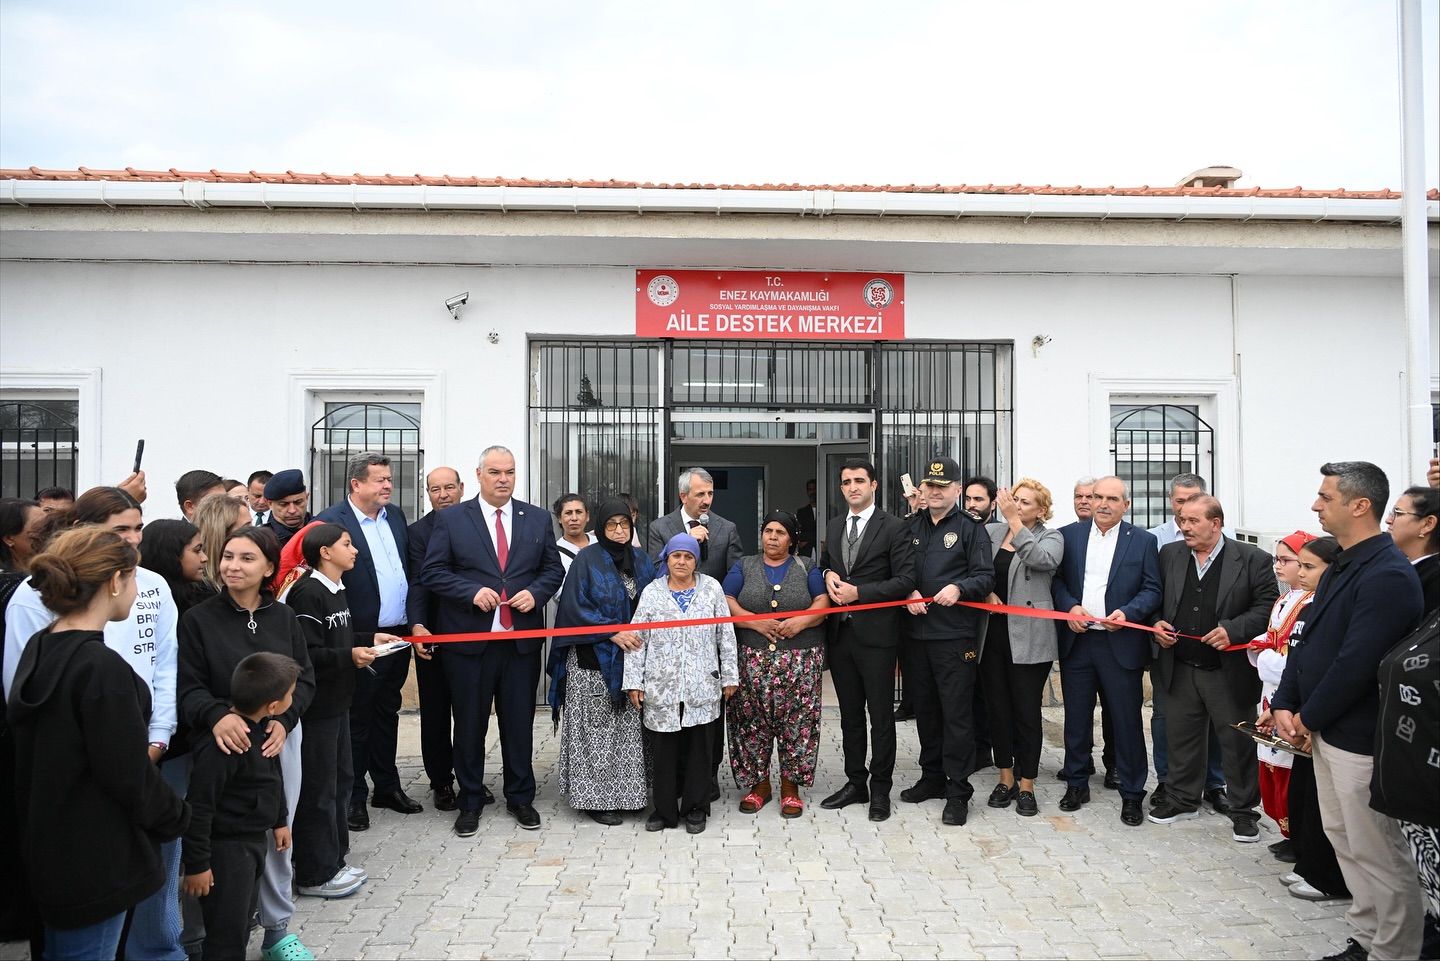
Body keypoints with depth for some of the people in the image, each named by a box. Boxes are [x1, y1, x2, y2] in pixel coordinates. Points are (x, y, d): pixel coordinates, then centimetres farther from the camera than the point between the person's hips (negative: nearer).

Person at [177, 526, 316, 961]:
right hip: (224, 744, -2)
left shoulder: (284, 617, 3)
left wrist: (282, 719, -15)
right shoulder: (198, 619, -5)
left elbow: (304, 678, 3)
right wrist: (217, 716, -29)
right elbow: (188, 686, -9)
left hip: (280, 738, 2)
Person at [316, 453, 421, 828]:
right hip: (362, 640, -6)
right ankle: (353, 795, 21)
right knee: (357, 719, 7)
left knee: (387, 715, 18)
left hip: (398, 636, 7)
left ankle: (387, 787, 30)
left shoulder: (395, 515, 9)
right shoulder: (332, 521, -12)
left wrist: (414, 621, 10)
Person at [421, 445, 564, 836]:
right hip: (469, 639, -1)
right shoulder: (451, 519, 0)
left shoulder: (537, 518, 7)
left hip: (522, 639, 2)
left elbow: (553, 568, 10)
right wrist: (472, 592, -17)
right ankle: (470, 802, 25)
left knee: (520, 722, 11)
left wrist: (536, 593, -9)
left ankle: (520, 798, 27)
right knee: (470, 723, 8)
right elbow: (432, 572, -3)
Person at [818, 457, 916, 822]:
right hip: (840, 632, 6)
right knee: (850, 715, 15)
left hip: (876, 634, -6)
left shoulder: (894, 527, -7)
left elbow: (905, 580, -12)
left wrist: (858, 592, -17)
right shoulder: (833, 526, 12)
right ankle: (855, 783, 27)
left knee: (881, 716, 4)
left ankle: (880, 790, 16)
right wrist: (828, 574, 0)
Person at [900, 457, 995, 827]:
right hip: (917, 631, 5)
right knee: (925, 709, 14)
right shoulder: (912, 527, 13)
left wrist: (959, 588, -23)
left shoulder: (970, 527, -2)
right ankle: (932, 778, 28)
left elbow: (985, 576, -6)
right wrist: (909, 593, -4)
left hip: (955, 634, -5)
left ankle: (958, 792, 6)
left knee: (957, 713, -2)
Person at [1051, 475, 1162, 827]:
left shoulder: (1143, 541, 2)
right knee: (1076, 716, 11)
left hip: (1121, 643, -2)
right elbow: (1055, 579, 6)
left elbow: (1152, 589, 0)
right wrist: (1069, 606, -11)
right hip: (1076, 640, 2)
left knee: (1127, 719, 3)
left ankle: (1132, 794, 17)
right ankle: (1076, 784, 25)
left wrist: (1127, 613, -16)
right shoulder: (1068, 535, 5)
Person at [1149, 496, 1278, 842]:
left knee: (1238, 742, 6)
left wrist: (1233, 630, -19)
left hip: (1230, 670, -4)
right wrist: (1156, 623, -4)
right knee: (1181, 736, 14)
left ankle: (1243, 810, 21)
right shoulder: (1169, 555, 6)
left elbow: (1268, 605, -8)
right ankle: (1182, 799, 30)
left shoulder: (1253, 559, -6)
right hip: (1180, 668, 4)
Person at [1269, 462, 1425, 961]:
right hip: (1326, 731, 10)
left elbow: (1356, 664, -24)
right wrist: (1284, 706, 2)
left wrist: (1308, 718, -12)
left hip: (1360, 740, -9)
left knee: (1377, 853, 3)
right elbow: (1309, 640, 11)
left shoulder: (1387, 576, -20)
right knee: (1343, 839, 19)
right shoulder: (1341, 567, 10)